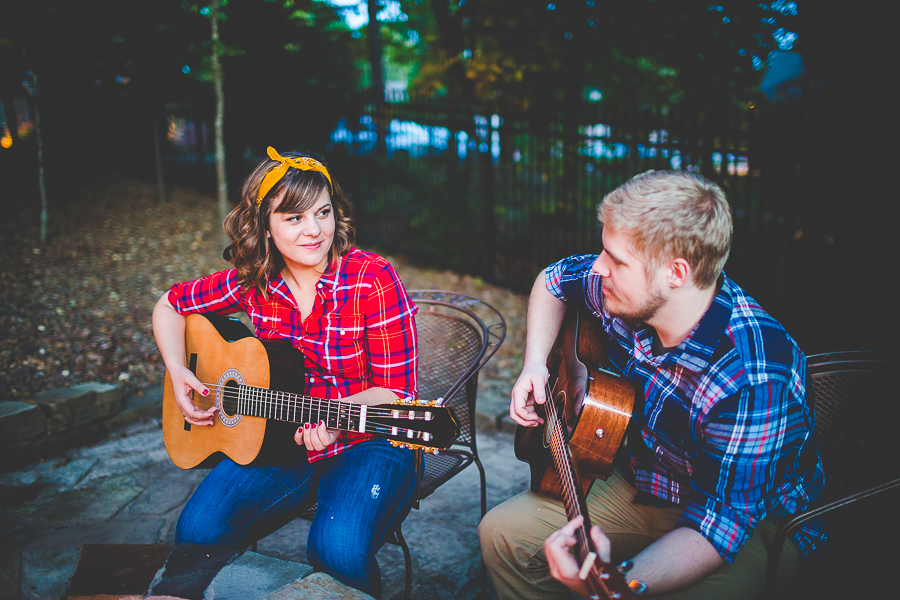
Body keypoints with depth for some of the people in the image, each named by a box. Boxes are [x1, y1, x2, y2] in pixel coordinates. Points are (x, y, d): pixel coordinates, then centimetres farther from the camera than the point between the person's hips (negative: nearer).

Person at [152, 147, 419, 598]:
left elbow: (397, 393, -13)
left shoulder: (373, 279, -16)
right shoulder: (251, 282, -2)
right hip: (278, 442, 4)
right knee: (198, 532, -17)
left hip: (365, 444, -4)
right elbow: (169, 306, 14)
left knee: (337, 548, -30)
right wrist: (178, 375, -1)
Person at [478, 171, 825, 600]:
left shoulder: (751, 378, -34)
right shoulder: (630, 294, -14)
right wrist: (535, 363, -5)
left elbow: (717, 525, -33)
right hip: (645, 483, 6)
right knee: (501, 533, -2)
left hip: (756, 520, -6)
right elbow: (556, 279, 8)